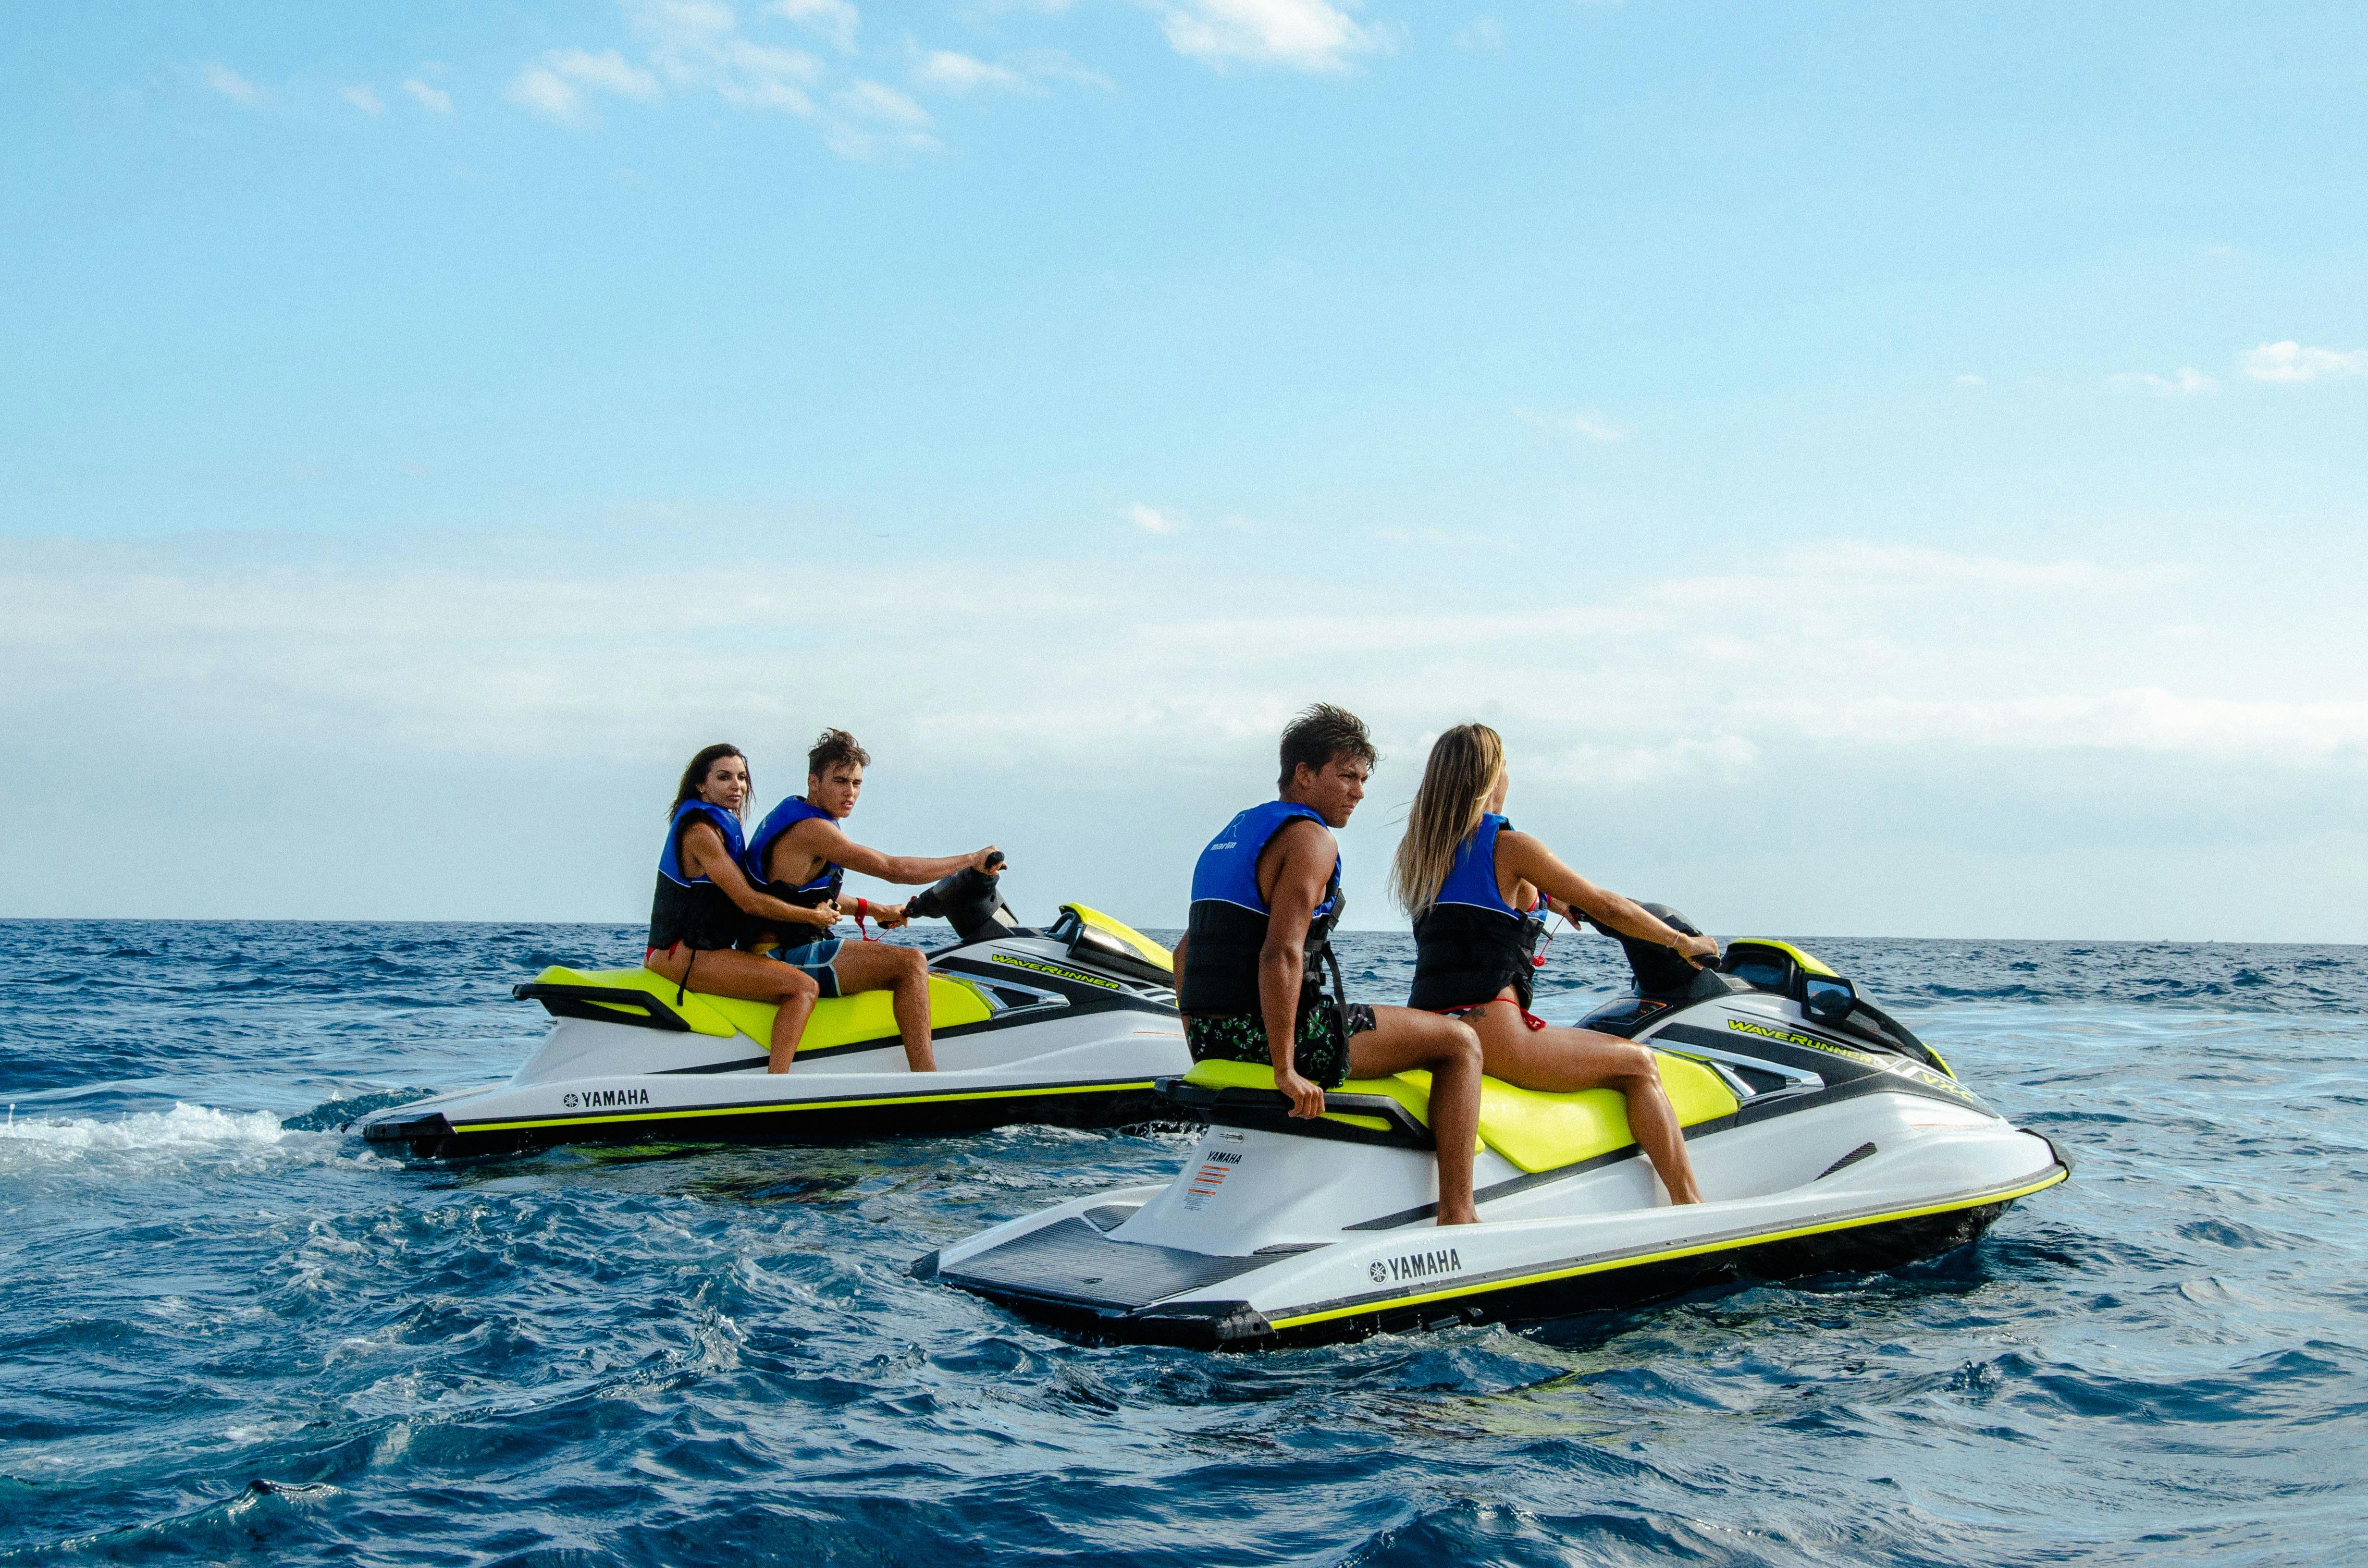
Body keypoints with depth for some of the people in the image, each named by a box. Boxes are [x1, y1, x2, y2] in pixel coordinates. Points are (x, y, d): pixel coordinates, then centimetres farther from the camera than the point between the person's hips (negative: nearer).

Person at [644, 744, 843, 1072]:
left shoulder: (724, 824, 18)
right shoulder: (700, 831, -14)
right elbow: (749, 901, -19)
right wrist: (813, 917, -9)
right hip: (683, 955, -11)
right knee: (804, 988, -22)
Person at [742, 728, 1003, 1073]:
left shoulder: (793, 816, 15)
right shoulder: (810, 829, -18)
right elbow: (894, 869, -20)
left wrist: (876, 910, 27)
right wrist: (972, 860, -12)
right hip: (790, 959, -11)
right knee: (910, 962, -20)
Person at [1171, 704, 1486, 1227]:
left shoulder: (1230, 836, 19)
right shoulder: (1311, 838, -10)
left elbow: (1185, 953, 23)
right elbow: (1281, 954, -23)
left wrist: (1203, 1056, 27)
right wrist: (1286, 1071, -21)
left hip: (1212, 1043, 9)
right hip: (1271, 1031, -9)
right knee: (1460, 1042, 0)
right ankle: (1456, 1217, -9)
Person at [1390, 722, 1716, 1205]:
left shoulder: (1421, 849, 15)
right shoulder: (1509, 845, -5)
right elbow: (1608, 907, 0)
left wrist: (1543, 899, 45)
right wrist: (1685, 943, 13)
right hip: (1492, 1034, -8)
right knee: (1638, 1064, 7)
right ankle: (1688, 1203, 1)